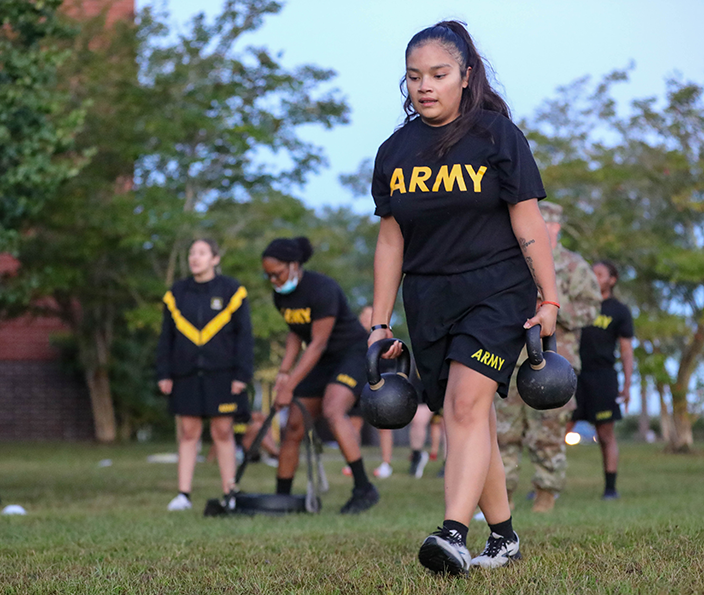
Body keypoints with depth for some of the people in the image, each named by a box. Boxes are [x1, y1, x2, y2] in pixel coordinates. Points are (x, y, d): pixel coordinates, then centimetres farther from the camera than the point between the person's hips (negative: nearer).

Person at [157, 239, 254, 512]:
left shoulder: (231, 291, 0)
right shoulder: (176, 294, 8)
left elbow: (244, 334, -1)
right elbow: (167, 336, 12)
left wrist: (242, 374, -6)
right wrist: (163, 374, 6)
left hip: (221, 374, -2)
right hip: (187, 374, 2)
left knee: (222, 431, 0)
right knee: (188, 431, 2)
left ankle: (229, 494, 8)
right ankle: (183, 494, 4)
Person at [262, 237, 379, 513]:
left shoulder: (322, 289, -25)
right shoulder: (281, 296, 1)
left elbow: (318, 343, -25)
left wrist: (290, 387, -25)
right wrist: (284, 371, 1)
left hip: (352, 353, -8)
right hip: (320, 361, 8)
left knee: (332, 410, -32)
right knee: (293, 428, 1)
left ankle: (364, 489, -30)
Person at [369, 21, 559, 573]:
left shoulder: (497, 136, -2)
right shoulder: (395, 152, 9)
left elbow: (528, 223, -1)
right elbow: (390, 241, 12)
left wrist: (550, 300, -4)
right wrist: (380, 324, 11)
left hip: (497, 289, -4)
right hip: (428, 298, 4)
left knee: (467, 404, -20)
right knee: (468, 419, 5)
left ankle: (454, 535, -28)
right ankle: (504, 537, 16)